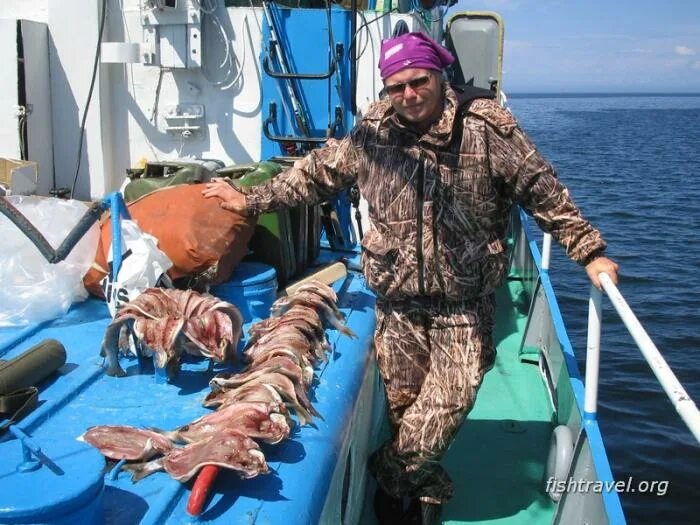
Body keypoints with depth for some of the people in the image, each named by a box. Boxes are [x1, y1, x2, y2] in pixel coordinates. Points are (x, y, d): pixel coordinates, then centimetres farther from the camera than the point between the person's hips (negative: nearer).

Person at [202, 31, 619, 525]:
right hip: (398, 302, 2)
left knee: (450, 400, -7)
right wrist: (251, 201, 17)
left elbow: (544, 191, -2)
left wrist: (590, 250, -4)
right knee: (402, 403, 5)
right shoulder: (371, 134, 1)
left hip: (464, 304, -2)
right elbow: (314, 174, 14)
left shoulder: (487, 127, -7)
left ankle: (390, 478, 16)